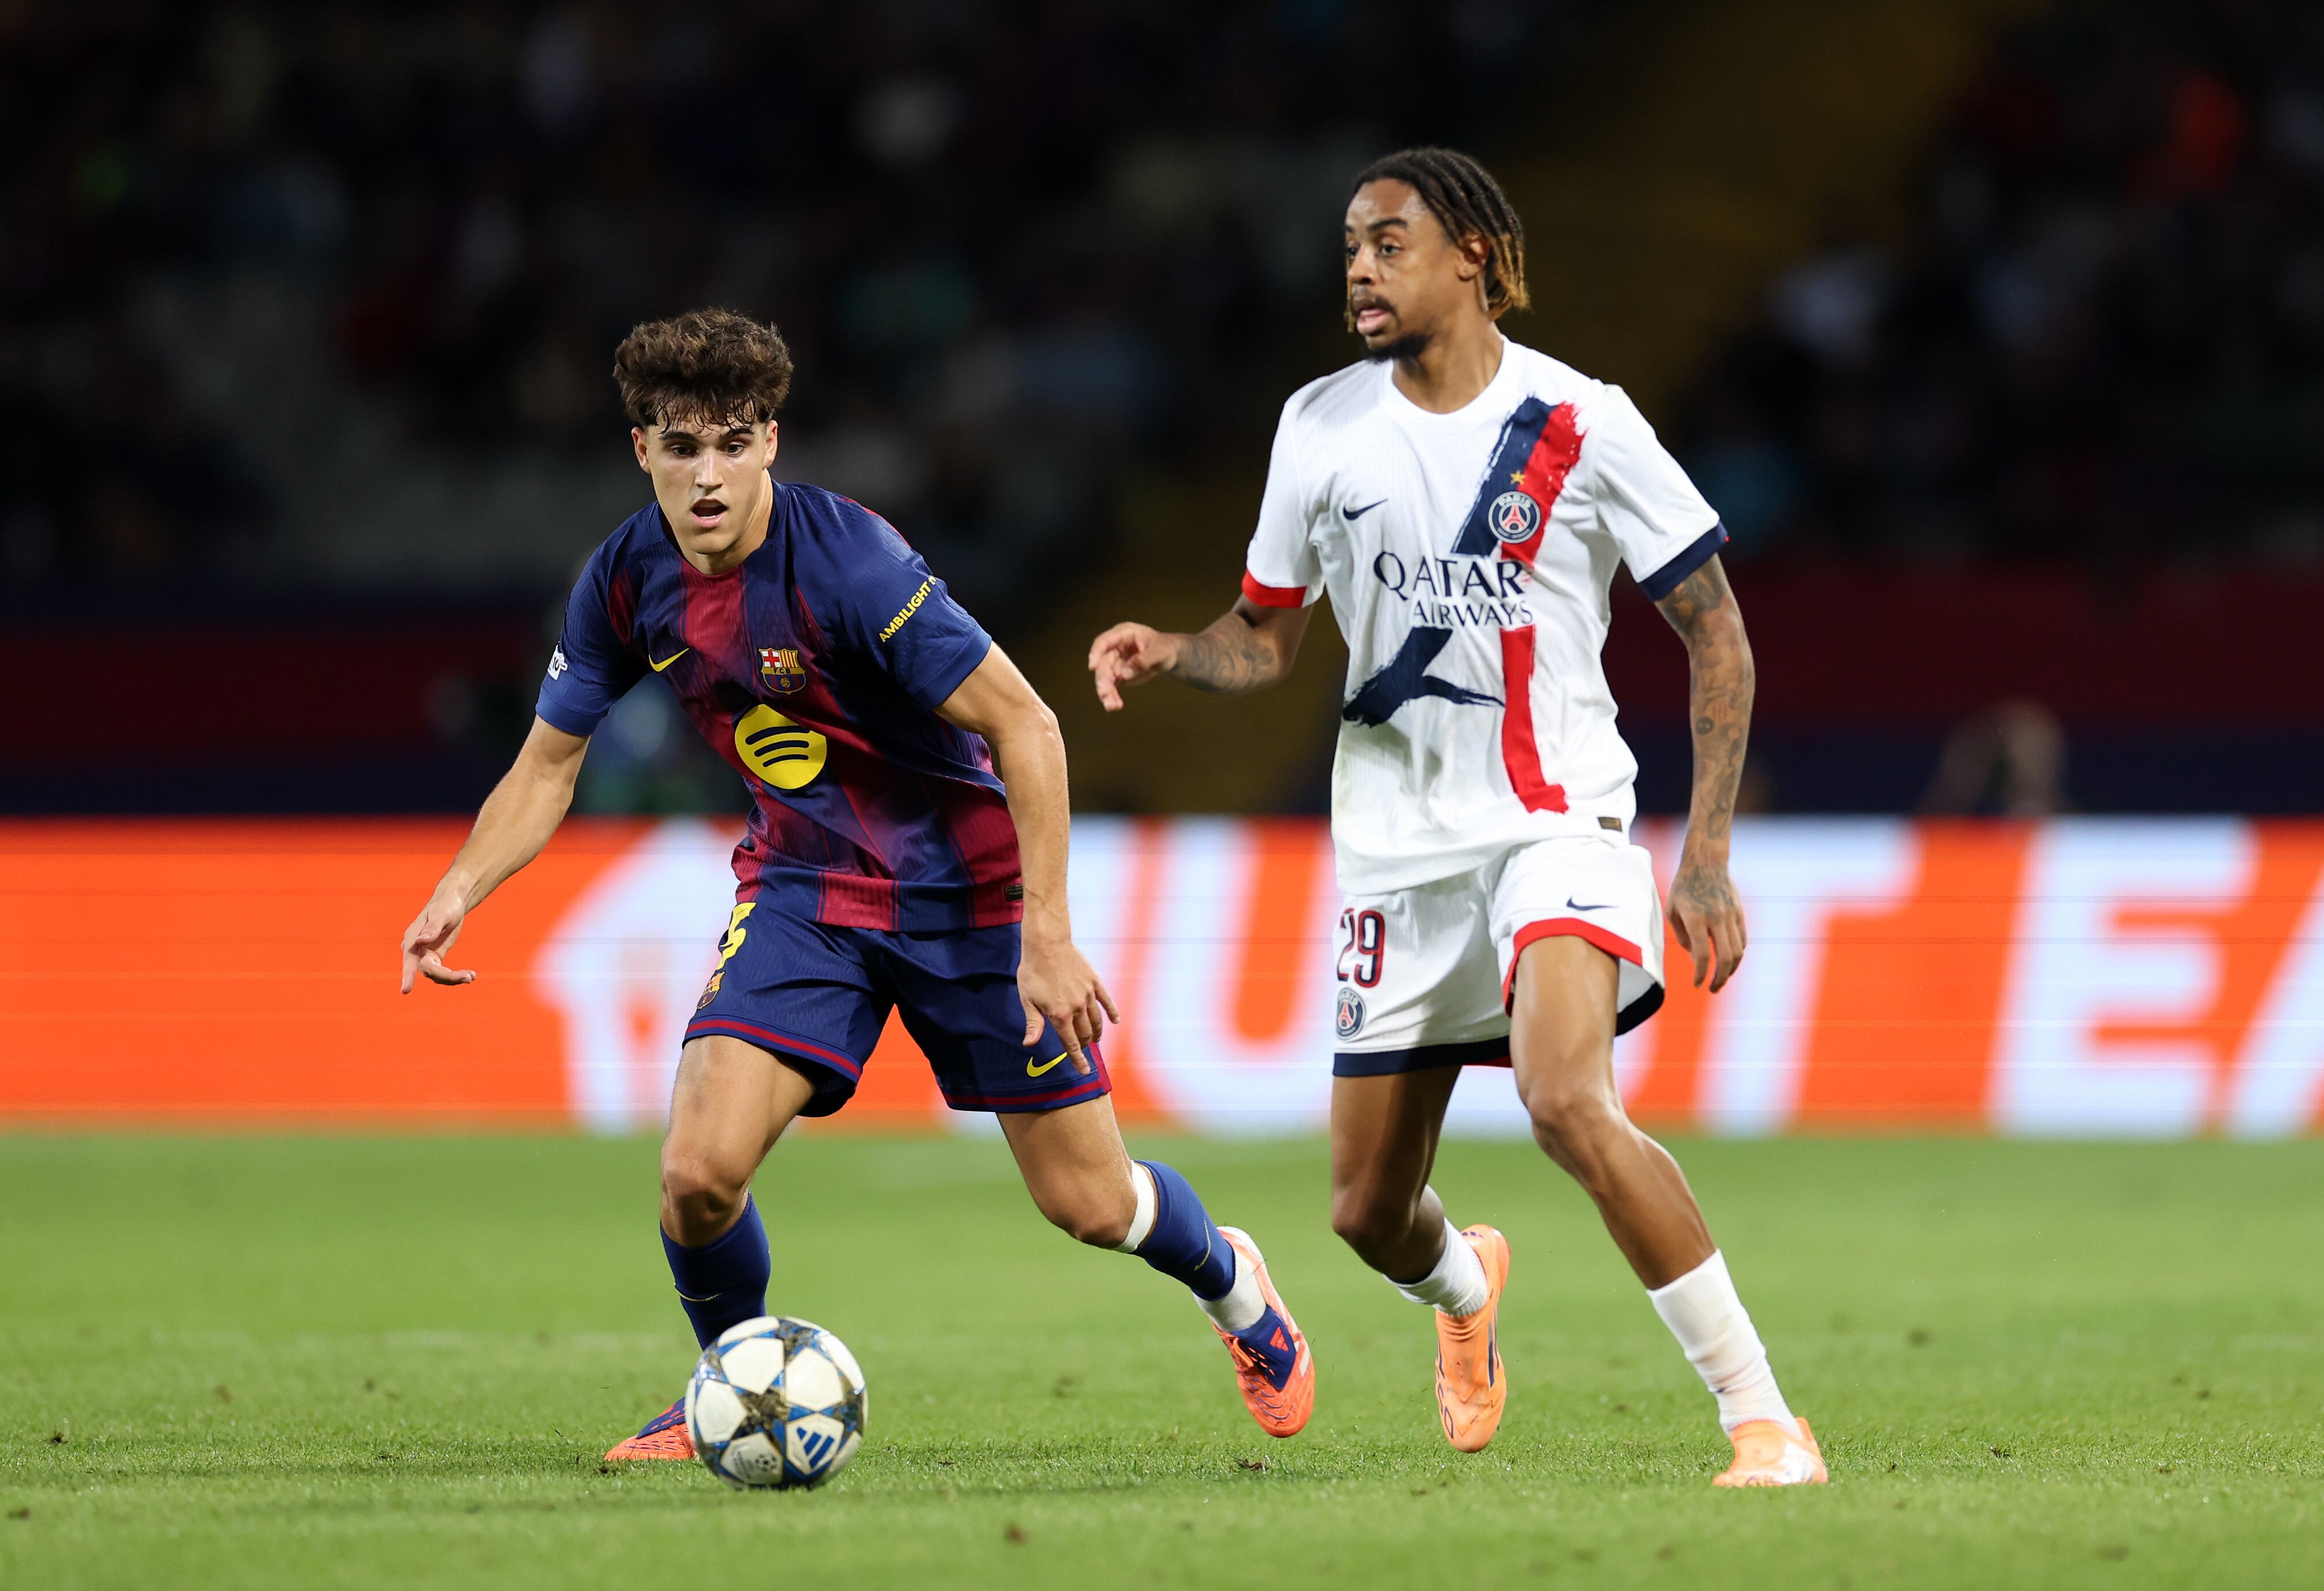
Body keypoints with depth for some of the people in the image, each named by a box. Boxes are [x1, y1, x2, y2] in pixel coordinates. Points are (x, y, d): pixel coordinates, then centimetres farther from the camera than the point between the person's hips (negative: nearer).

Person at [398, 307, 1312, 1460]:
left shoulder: (848, 561, -27)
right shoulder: (626, 583, -9)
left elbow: (1024, 726, -23)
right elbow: (549, 766, 5)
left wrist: (1046, 936, -26)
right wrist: (459, 893, -13)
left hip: (965, 887, -4)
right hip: (804, 886, 4)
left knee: (1089, 1205, 2)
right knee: (699, 1174, -18)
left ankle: (1234, 1288, 38)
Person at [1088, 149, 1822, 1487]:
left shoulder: (1578, 424, -8)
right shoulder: (1323, 428, 3)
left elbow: (1716, 633, -3)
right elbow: (1267, 642, 14)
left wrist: (1709, 854, -10)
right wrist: (1167, 652, -9)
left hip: (1558, 817, -4)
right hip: (1399, 845, 4)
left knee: (1569, 1100, -31)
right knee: (1369, 1213, 7)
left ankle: (1765, 1418, -23)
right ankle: (1465, 1284, 47)